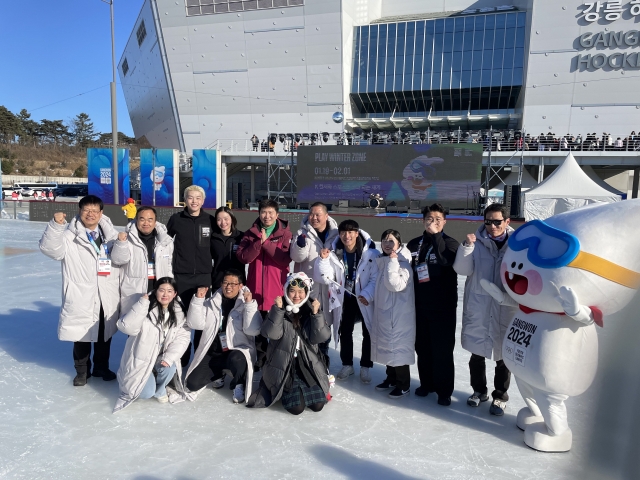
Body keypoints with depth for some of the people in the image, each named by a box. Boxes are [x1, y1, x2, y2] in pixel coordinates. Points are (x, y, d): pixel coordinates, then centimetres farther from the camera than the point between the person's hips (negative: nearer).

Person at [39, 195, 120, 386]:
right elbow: (50, 248, -22)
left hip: (107, 297, 4)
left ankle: (102, 367, 37)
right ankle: (82, 371, 31)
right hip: (80, 297, -3)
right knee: (82, 336, 10)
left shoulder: (110, 234, 7)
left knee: (104, 335, 17)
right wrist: (56, 225, -34)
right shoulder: (70, 236, -6)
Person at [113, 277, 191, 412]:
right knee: (147, 393, -15)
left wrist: (169, 357, -23)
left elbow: (182, 337, -11)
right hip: (141, 358, -3)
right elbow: (127, 327, -32)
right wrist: (142, 304, -36)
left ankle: (160, 389, 6)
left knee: (169, 368, -28)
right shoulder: (146, 309, -18)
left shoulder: (179, 313, -6)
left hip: (162, 358, 3)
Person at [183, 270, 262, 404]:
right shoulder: (211, 302, 9)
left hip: (237, 351, -4)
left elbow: (253, 331, -17)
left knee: (236, 360, -38)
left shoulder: (247, 305, -2)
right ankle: (218, 374, 21)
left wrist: (249, 304, -24)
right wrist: (198, 300, -12)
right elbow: (196, 324, -2)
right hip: (213, 352, 4)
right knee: (192, 383, -11)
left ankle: (239, 384, -2)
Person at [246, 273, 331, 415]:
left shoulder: (311, 309, 1)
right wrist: (277, 309, -26)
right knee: (297, 407, -12)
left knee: (317, 405, -4)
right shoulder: (279, 309, -4)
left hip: (309, 364, 3)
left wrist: (316, 314, -21)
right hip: (283, 365, -2)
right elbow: (272, 333, -19)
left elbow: (320, 337, -10)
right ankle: (290, 392, 21)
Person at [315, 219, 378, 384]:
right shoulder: (334, 252, -8)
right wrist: (323, 259, -26)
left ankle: (365, 367, 26)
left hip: (365, 300, -3)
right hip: (344, 299, 3)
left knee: (368, 333, 8)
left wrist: (367, 294, -27)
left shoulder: (371, 253, -17)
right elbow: (325, 278, -13)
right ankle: (347, 364, 33)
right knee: (345, 332, 15)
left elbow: (376, 278, -15)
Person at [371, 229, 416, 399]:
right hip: (383, 311, 8)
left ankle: (403, 385, 14)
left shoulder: (404, 263, -14)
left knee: (399, 347, 0)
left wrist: (393, 261, -23)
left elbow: (396, 285, -28)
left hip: (399, 314, -8)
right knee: (388, 346, 17)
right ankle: (391, 378, 33)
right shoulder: (382, 261, 10)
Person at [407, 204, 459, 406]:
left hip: (443, 307, -4)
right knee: (422, 347, 14)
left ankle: (444, 390, 16)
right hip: (419, 306, 4)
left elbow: (446, 259, -27)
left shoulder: (450, 243, -4)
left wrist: (436, 234, -26)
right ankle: (426, 383, 31)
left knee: (442, 350, 1)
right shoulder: (414, 244, 6)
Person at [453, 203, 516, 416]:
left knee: (503, 355, 12)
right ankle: (479, 390, 37)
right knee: (477, 352, 15)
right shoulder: (477, 242, -4)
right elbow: (462, 270, -10)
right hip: (478, 307, 1)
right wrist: (467, 246, -22)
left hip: (505, 309, -1)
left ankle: (501, 396, 33)